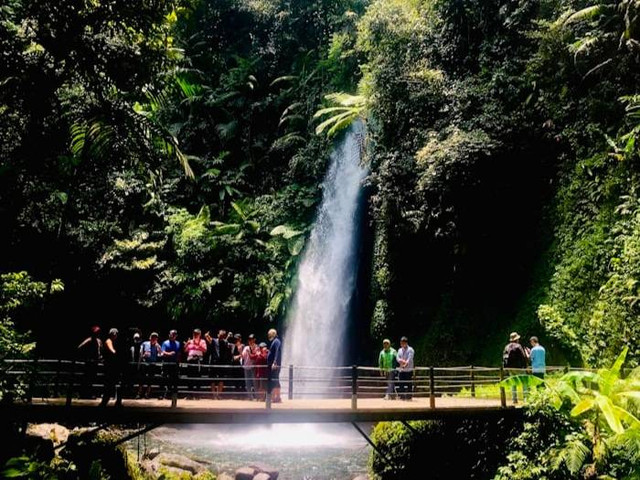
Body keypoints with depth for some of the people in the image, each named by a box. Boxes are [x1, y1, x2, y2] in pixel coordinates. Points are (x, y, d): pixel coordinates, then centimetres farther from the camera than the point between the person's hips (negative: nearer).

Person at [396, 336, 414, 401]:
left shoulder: (410, 350, -1)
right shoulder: (400, 350, 16)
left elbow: (409, 359, -13)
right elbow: (397, 358, 4)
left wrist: (405, 364, -27)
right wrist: (402, 361, -16)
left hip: (408, 370, -5)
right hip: (401, 370, 5)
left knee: (409, 384, -5)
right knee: (401, 384, 5)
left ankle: (409, 397, -1)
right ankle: (402, 397, 11)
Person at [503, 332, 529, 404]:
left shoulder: (507, 346, 9)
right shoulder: (518, 346, -9)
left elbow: (504, 357, 9)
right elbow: (523, 357, -11)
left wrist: (505, 366, 15)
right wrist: (525, 366, -3)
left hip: (509, 368, 6)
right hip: (518, 367, -6)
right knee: (524, 382, 4)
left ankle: (514, 398, 11)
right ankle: (525, 397, -3)